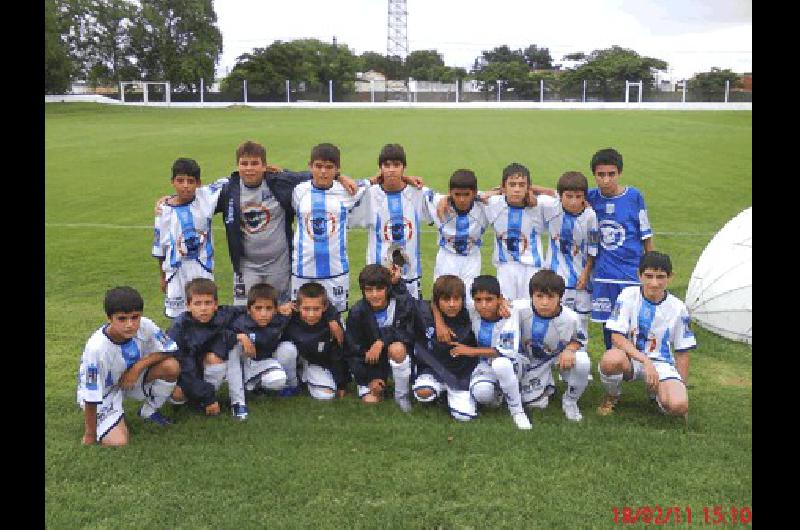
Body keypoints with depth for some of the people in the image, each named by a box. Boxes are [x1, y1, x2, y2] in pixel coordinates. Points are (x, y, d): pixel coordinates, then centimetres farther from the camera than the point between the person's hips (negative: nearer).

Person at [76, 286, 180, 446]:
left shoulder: (145, 325, -25)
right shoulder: (97, 348, -34)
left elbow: (168, 350, -12)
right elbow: (91, 397, -25)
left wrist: (138, 366, -25)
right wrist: (90, 435, -15)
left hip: (132, 378, 4)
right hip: (104, 391, -4)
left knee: (171, 366, -22)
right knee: (117, 442, -22)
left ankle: (148, 411, 3)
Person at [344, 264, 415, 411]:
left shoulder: (404, 303, -14)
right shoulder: (357, 312, -11)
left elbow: (411, 334, -20)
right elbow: (352, 350, -8)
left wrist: (382, 340, -31)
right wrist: (369, 378, -14)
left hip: (400, 354, -1)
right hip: (371, 360, 1)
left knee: (396, 348, -35)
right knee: (371, 400, -17)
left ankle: (401, 394, -13)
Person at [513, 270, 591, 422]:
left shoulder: (570, 318, -25)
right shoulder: (520, 309, -30)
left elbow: (579, 340, -5)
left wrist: (569, 349, -27)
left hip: (558, 357, 0)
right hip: (530, 360, 0)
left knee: (582, 363, -31)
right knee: (535, 403, -4)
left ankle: (570, 401, -2)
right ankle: (547, 386, 35)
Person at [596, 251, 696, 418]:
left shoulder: (678, 308, -4)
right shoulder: (628, 296, -10)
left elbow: (682, 352, 5)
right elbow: (617, 337, -15)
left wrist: (682, 388, 1)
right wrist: (645, 361, -26)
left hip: (661, 362, 1)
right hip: (630, 357, -1)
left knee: (678, 406, -28)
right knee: (611, 359, -39)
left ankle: (655, 391, 12)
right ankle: (612, 397, -3)